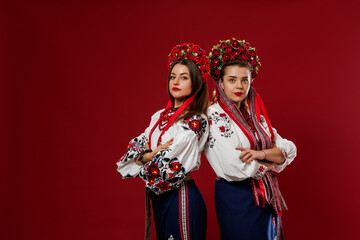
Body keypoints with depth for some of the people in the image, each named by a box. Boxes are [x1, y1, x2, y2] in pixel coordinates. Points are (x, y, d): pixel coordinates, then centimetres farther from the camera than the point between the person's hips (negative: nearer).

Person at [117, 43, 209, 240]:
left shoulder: (196, 120, -15)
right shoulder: (160, 116, 8)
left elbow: (165, 164, -19)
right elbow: (134, 149, 4)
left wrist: (143, 157, -2)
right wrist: (150, 154, -14)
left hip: (181, 197, -7)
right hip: (159, 196, 7)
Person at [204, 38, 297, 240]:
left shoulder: (255, 113, 9)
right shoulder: (214, 116, -12)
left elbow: (290, 149, 3)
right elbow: (233, 167, -22)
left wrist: (261, 153, -16)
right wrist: (270, 164, -7)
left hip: (266, 197, 6)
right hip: (235, 197, -6)